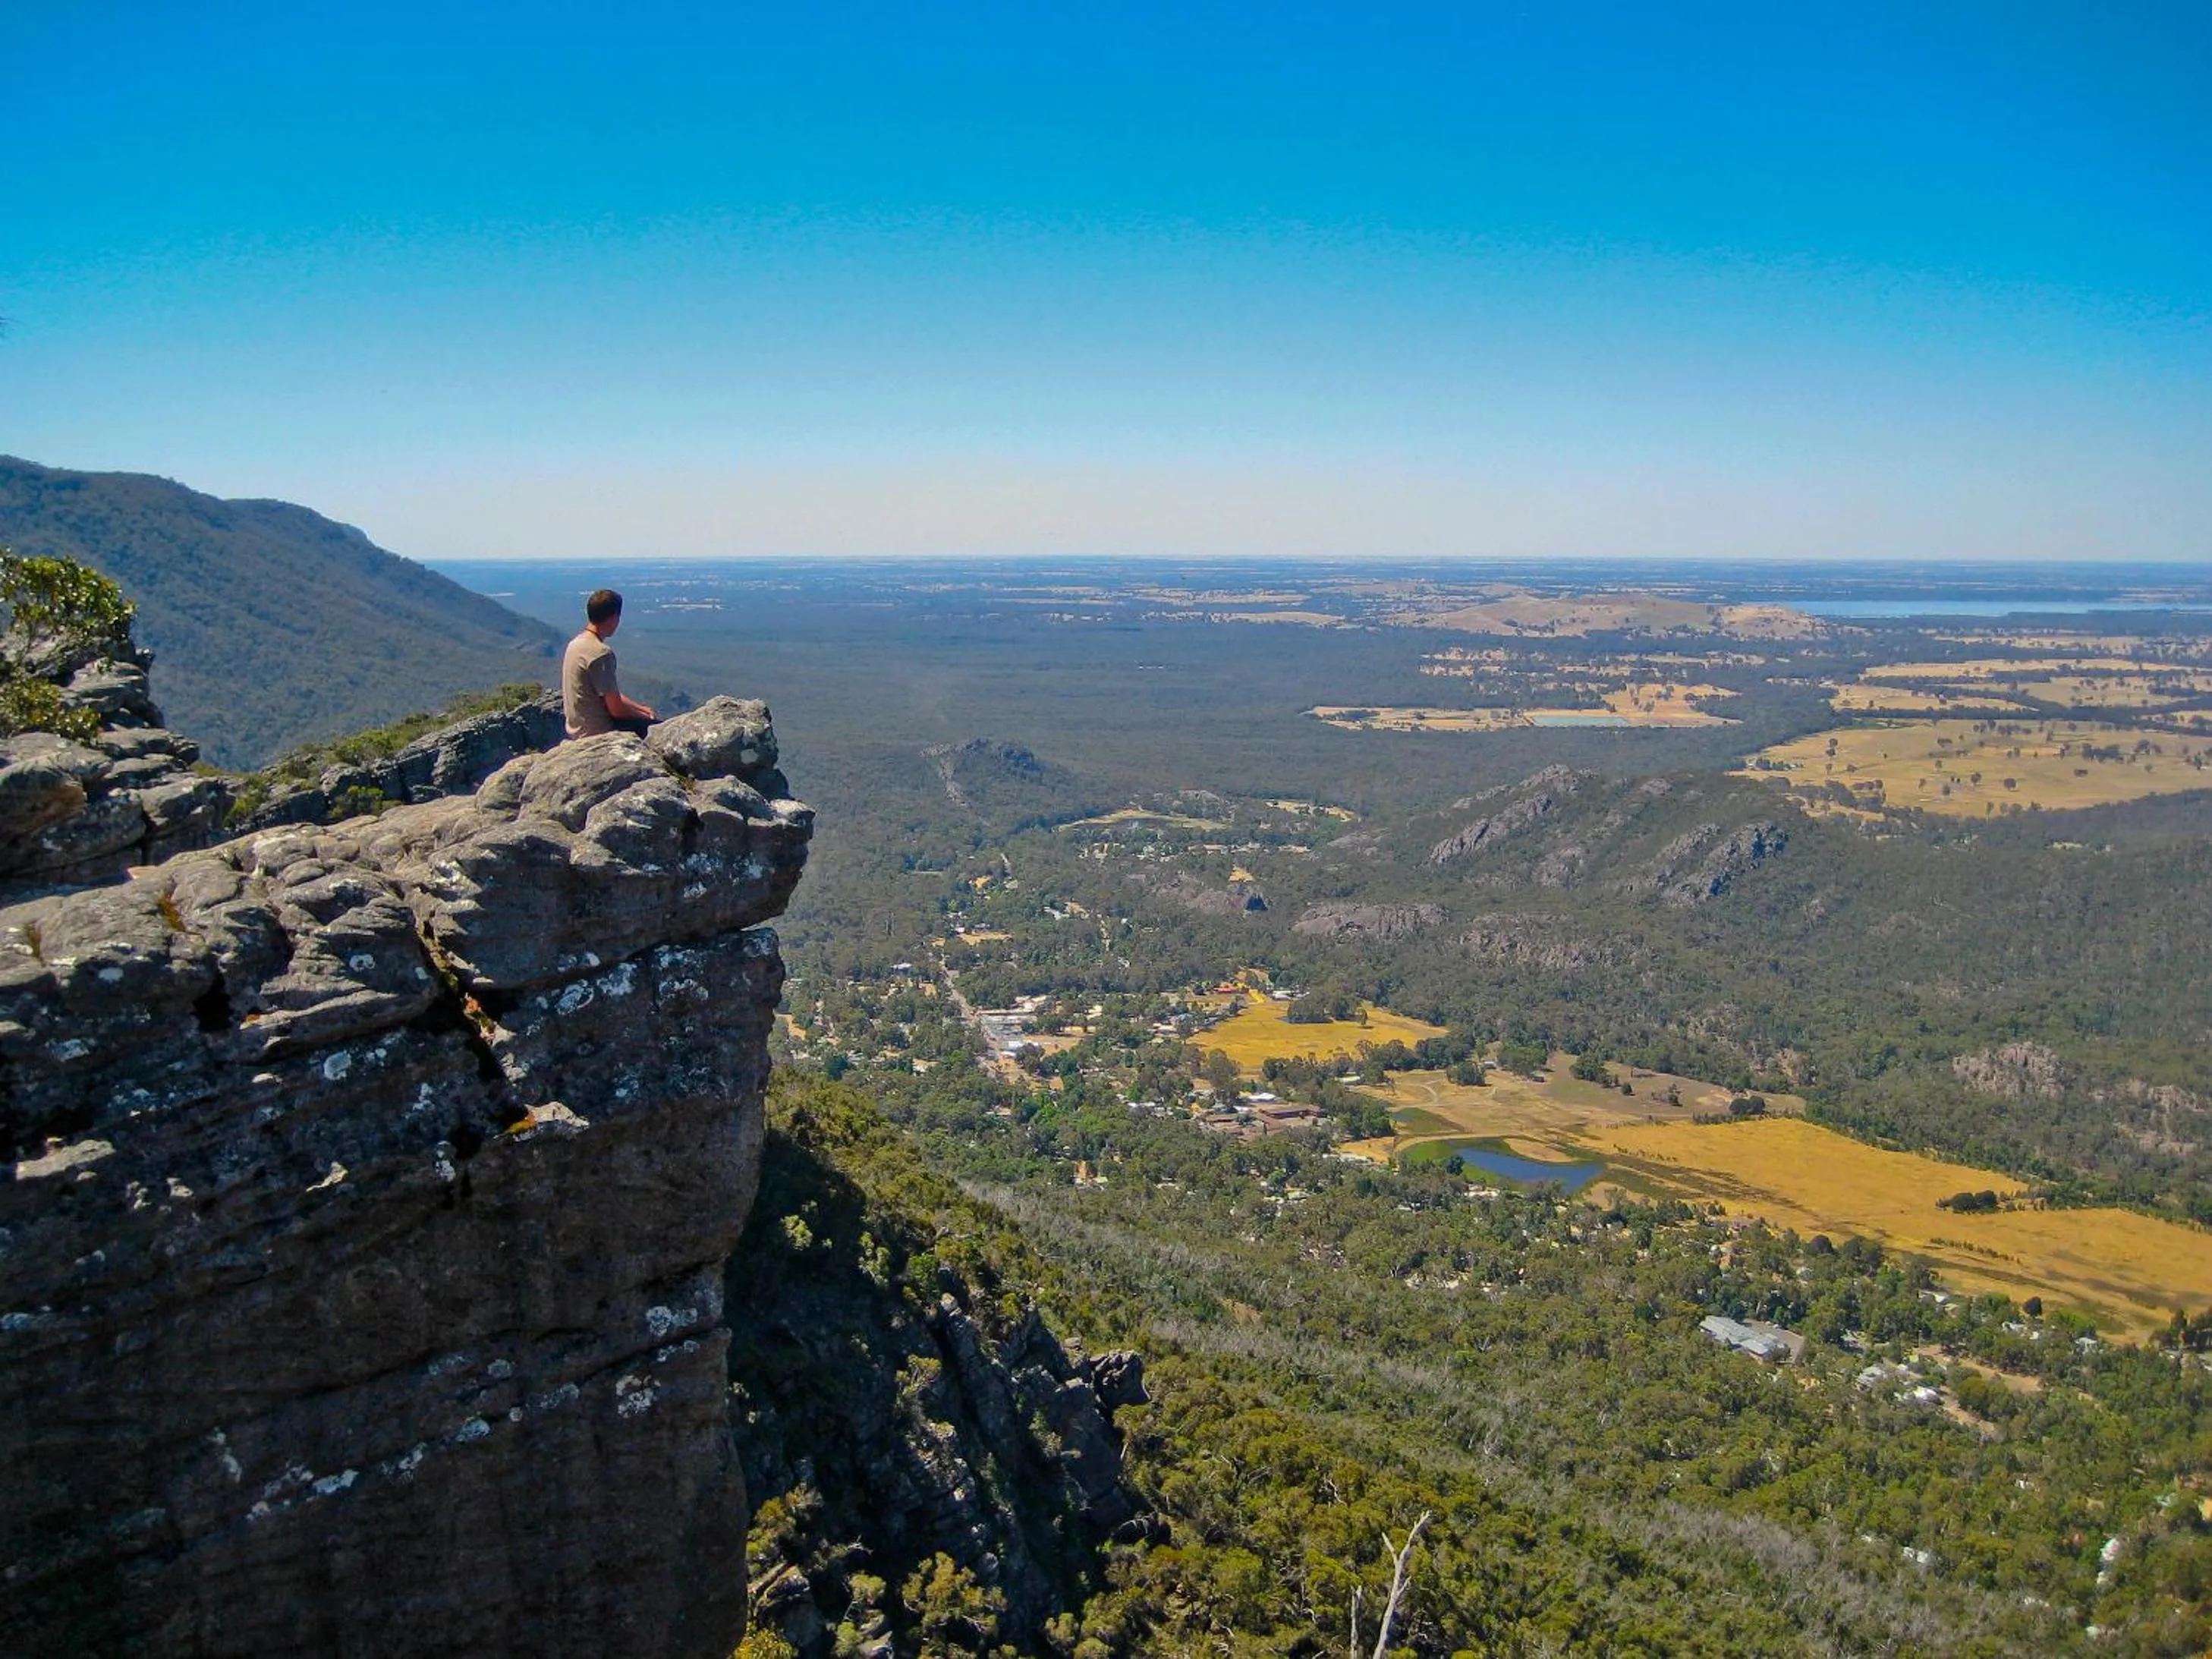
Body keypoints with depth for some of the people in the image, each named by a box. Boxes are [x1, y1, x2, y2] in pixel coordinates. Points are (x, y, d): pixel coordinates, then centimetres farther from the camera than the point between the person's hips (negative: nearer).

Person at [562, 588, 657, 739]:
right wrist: (647, 717, -4)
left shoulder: (576, 643, 7)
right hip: (597, 733, -10)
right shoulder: (601, 653, -23)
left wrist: (643, 709, 10)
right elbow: (617, 709, -21)